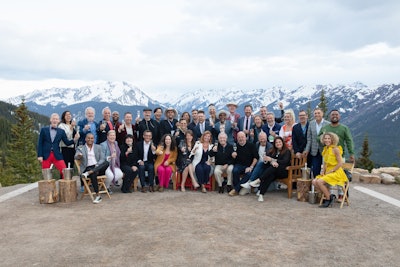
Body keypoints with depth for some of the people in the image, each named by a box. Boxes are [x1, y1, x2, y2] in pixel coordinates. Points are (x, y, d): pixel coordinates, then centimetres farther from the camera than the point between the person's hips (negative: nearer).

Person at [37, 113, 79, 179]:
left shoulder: (61, 131, 8)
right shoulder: (44, 130, 4)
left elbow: (67, 143, 5)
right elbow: (40, 143, 3)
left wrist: (74, 139, -14)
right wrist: (40, 155, -5)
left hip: (57, 155, 1)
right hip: (46, 155, -1)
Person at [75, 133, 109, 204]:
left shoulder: (98, 147, 17)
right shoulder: (80, 148, 12)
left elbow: (102, 159, 7)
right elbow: (76, 157, -6)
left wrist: (97, 166, -13)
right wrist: (79, 156, -32)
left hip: (98, 168, 2)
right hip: (88, 168, -2)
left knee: (106, 163, -31)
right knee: (93, 174, -37)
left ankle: (88, 173, -40)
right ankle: (98, 196, -34)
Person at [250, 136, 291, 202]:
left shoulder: (287, 151, 7)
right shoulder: (272, 151, 20)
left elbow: (285, 161, -11)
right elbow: (266, 159, 2)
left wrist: (273, 160, -18)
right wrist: (272, 162, -21)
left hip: (283, 171, -2)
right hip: (272, 170, 2)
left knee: (273, 168, -37)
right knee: (270, 175, -35)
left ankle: (258, 180, -45)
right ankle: (261, 194, -49)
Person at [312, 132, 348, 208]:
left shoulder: (335, 149, -12)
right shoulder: (325, 149, 12)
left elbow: (340, 163, -14)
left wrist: (330, 171, -14)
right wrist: (323, 171, 3)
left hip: (336, 173, -8)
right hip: (327, 172, 8)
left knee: (319, 182, -25)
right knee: (314, 182, -10)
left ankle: (329, 199, -6)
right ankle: (330, 196, 1)